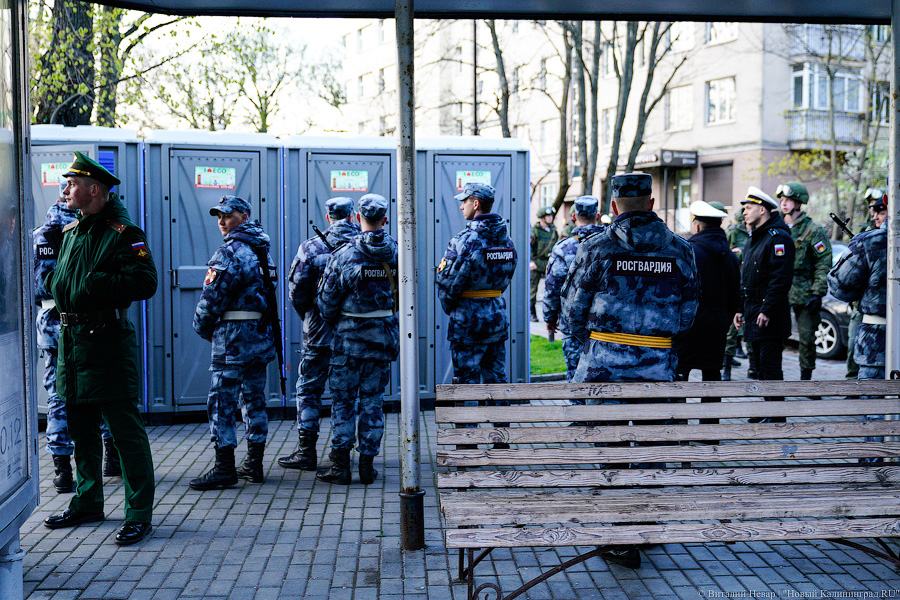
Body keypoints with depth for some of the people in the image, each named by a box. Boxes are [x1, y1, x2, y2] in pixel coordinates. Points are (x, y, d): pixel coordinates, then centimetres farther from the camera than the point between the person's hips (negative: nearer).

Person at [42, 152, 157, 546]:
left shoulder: (123, 232, -9)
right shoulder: (71, 231, 16)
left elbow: (145, 282, -19)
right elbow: (56, 276, 28)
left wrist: (94, 284, -21)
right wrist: (52, 281, 6)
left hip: (107, 339, -8)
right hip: (71, 338, 9)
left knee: (124, 428, -6)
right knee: (80, 426, 16)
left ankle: (139, 514, 1)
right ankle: (87, 502, 30)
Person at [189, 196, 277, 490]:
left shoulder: (231, 251, -13)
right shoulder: (262, 249, 14)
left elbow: (213, 295, -15)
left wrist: (203, 328, 1)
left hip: (233, 336, -9)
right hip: (262, 334, 9)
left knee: (221, 402, -4)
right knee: (254, 399, 13)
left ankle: (224, 468, -2)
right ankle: (254, 464, 18)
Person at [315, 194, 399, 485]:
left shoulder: (344, 254, -11)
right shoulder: (398, 253, -2)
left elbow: (327, 301, -5)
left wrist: (334, 322, 14)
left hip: (350, 335, -3)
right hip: (384, 336, 3)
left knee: (343, 399, 7)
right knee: (373, 399, 11)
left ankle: (340, 464, 9)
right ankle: (367, 465, 15)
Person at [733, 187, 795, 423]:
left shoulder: (778, 237, -13)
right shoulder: (754, 239, 18)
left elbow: (781, 279, -21)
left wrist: (767, 311, -23)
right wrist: (741, 308, 18)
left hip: (770, 317, -10)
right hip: (754, 314, 10)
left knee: (770, 366, -7)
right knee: (761, 365, 14)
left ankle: (776, 417, -1)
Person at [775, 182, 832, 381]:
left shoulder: (813, 231, -2)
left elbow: (824, 265, -5)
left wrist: (817, 293, -12)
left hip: (804, 294, -3)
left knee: (807, 337, 3)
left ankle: (806, 377, 15)